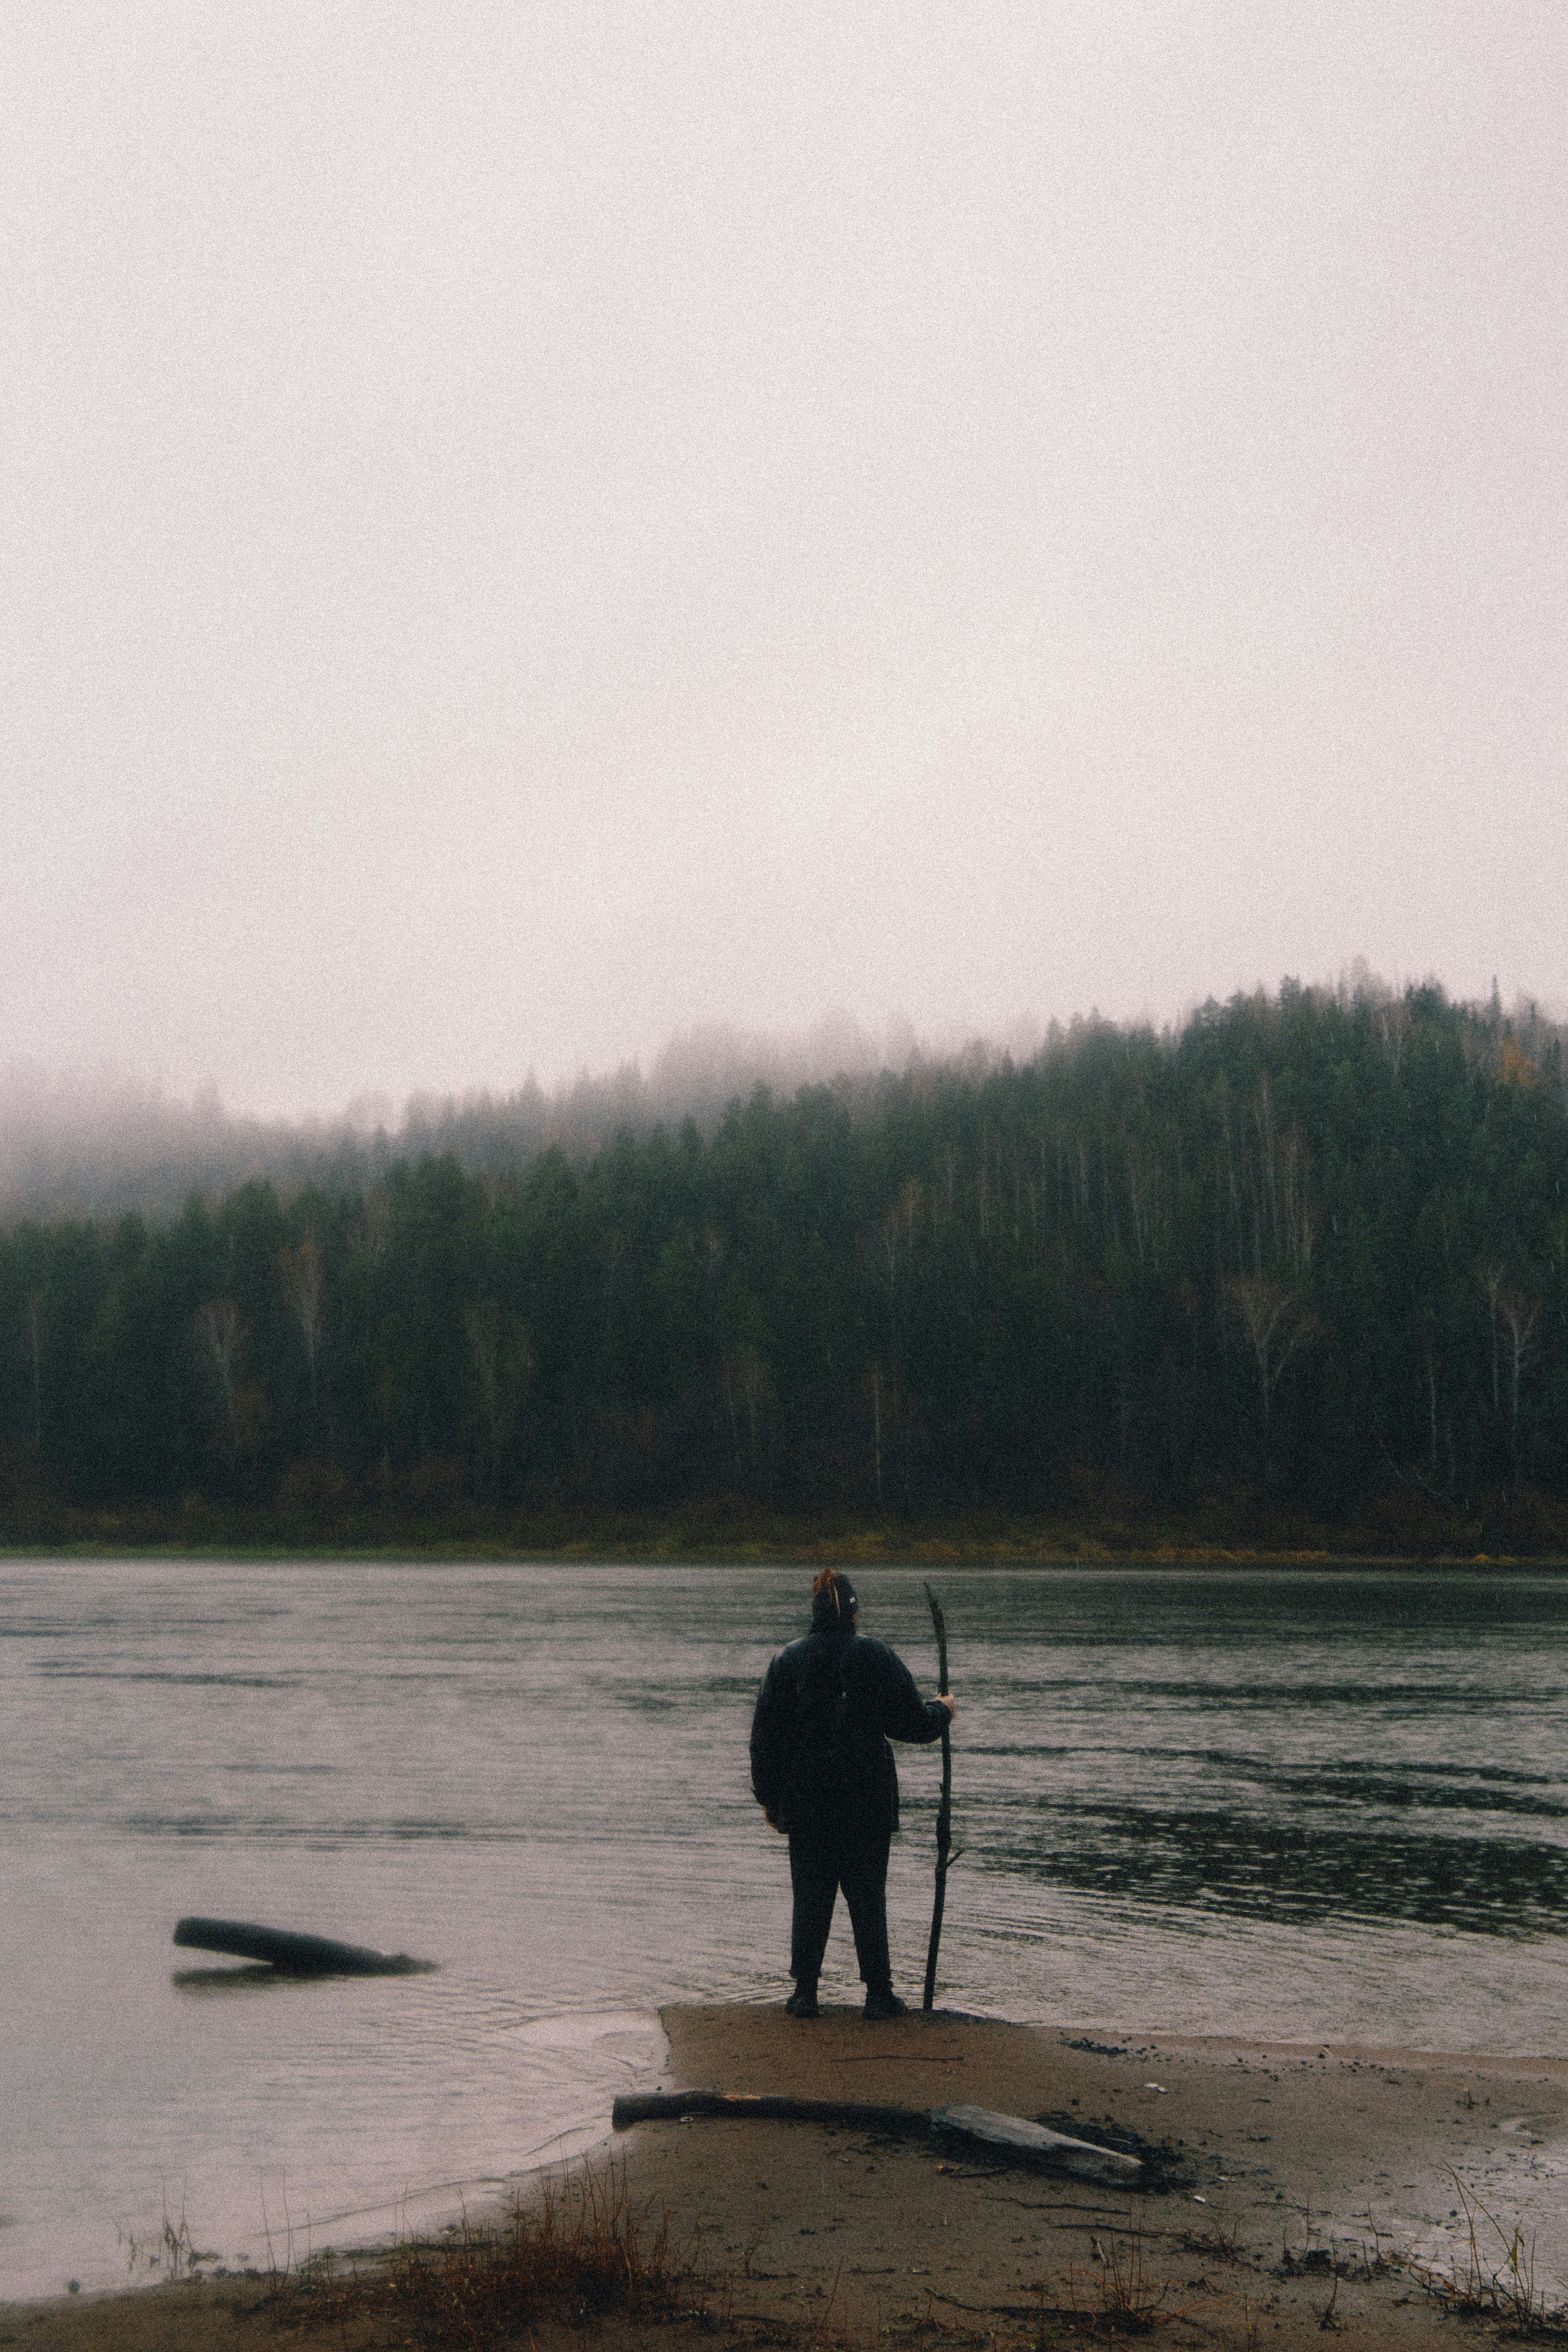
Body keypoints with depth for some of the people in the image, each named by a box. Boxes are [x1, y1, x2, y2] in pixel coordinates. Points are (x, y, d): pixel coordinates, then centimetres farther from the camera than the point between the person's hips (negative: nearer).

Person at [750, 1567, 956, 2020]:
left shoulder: (787, 1660, 0)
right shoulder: (877, 1657, -6)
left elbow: (765, 1736, 3)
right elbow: (914, 1723, -3)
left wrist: (768, 1796, 12)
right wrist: (943, 1710, 19)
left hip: (804, 1800, 1)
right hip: (867, 1801, -1)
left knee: (810, 1897, 9)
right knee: (868, 1897, 6)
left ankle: (805, 1991, 7)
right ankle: (878, 1994, 7)